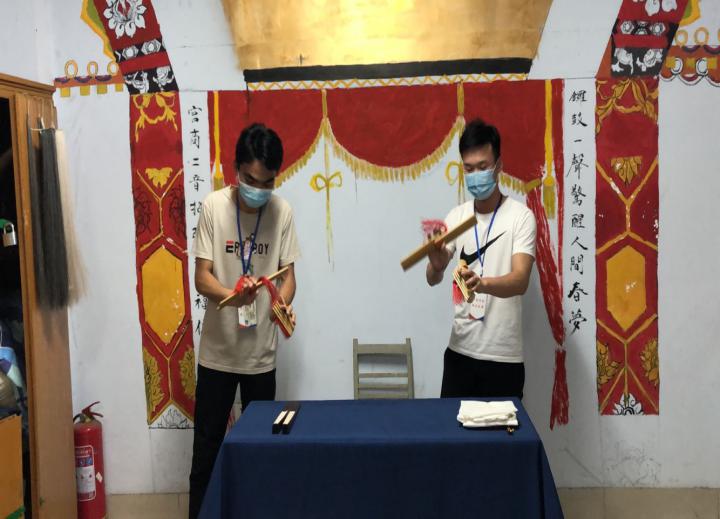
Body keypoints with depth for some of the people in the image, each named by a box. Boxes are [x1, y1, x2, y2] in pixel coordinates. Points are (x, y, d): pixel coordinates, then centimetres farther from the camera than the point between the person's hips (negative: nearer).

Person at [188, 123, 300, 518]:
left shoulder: (282, 211, -6)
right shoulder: (213, 206, -11)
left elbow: (288, 274, -1)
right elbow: (202, 277, -11)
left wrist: (283, 304, -24)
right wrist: (232, 296, -32)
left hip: (262, 350, 2)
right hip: (217, 350, -1)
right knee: (207, 443, 10)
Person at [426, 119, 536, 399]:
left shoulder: (520, 216, -8)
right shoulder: (457, 216, 5)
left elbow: (520, 280, -21)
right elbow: (433, 279, -2)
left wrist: (481, 283, -40)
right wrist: (436, 263, -25)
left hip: (503, 356, -3)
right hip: (460, 349, 4)